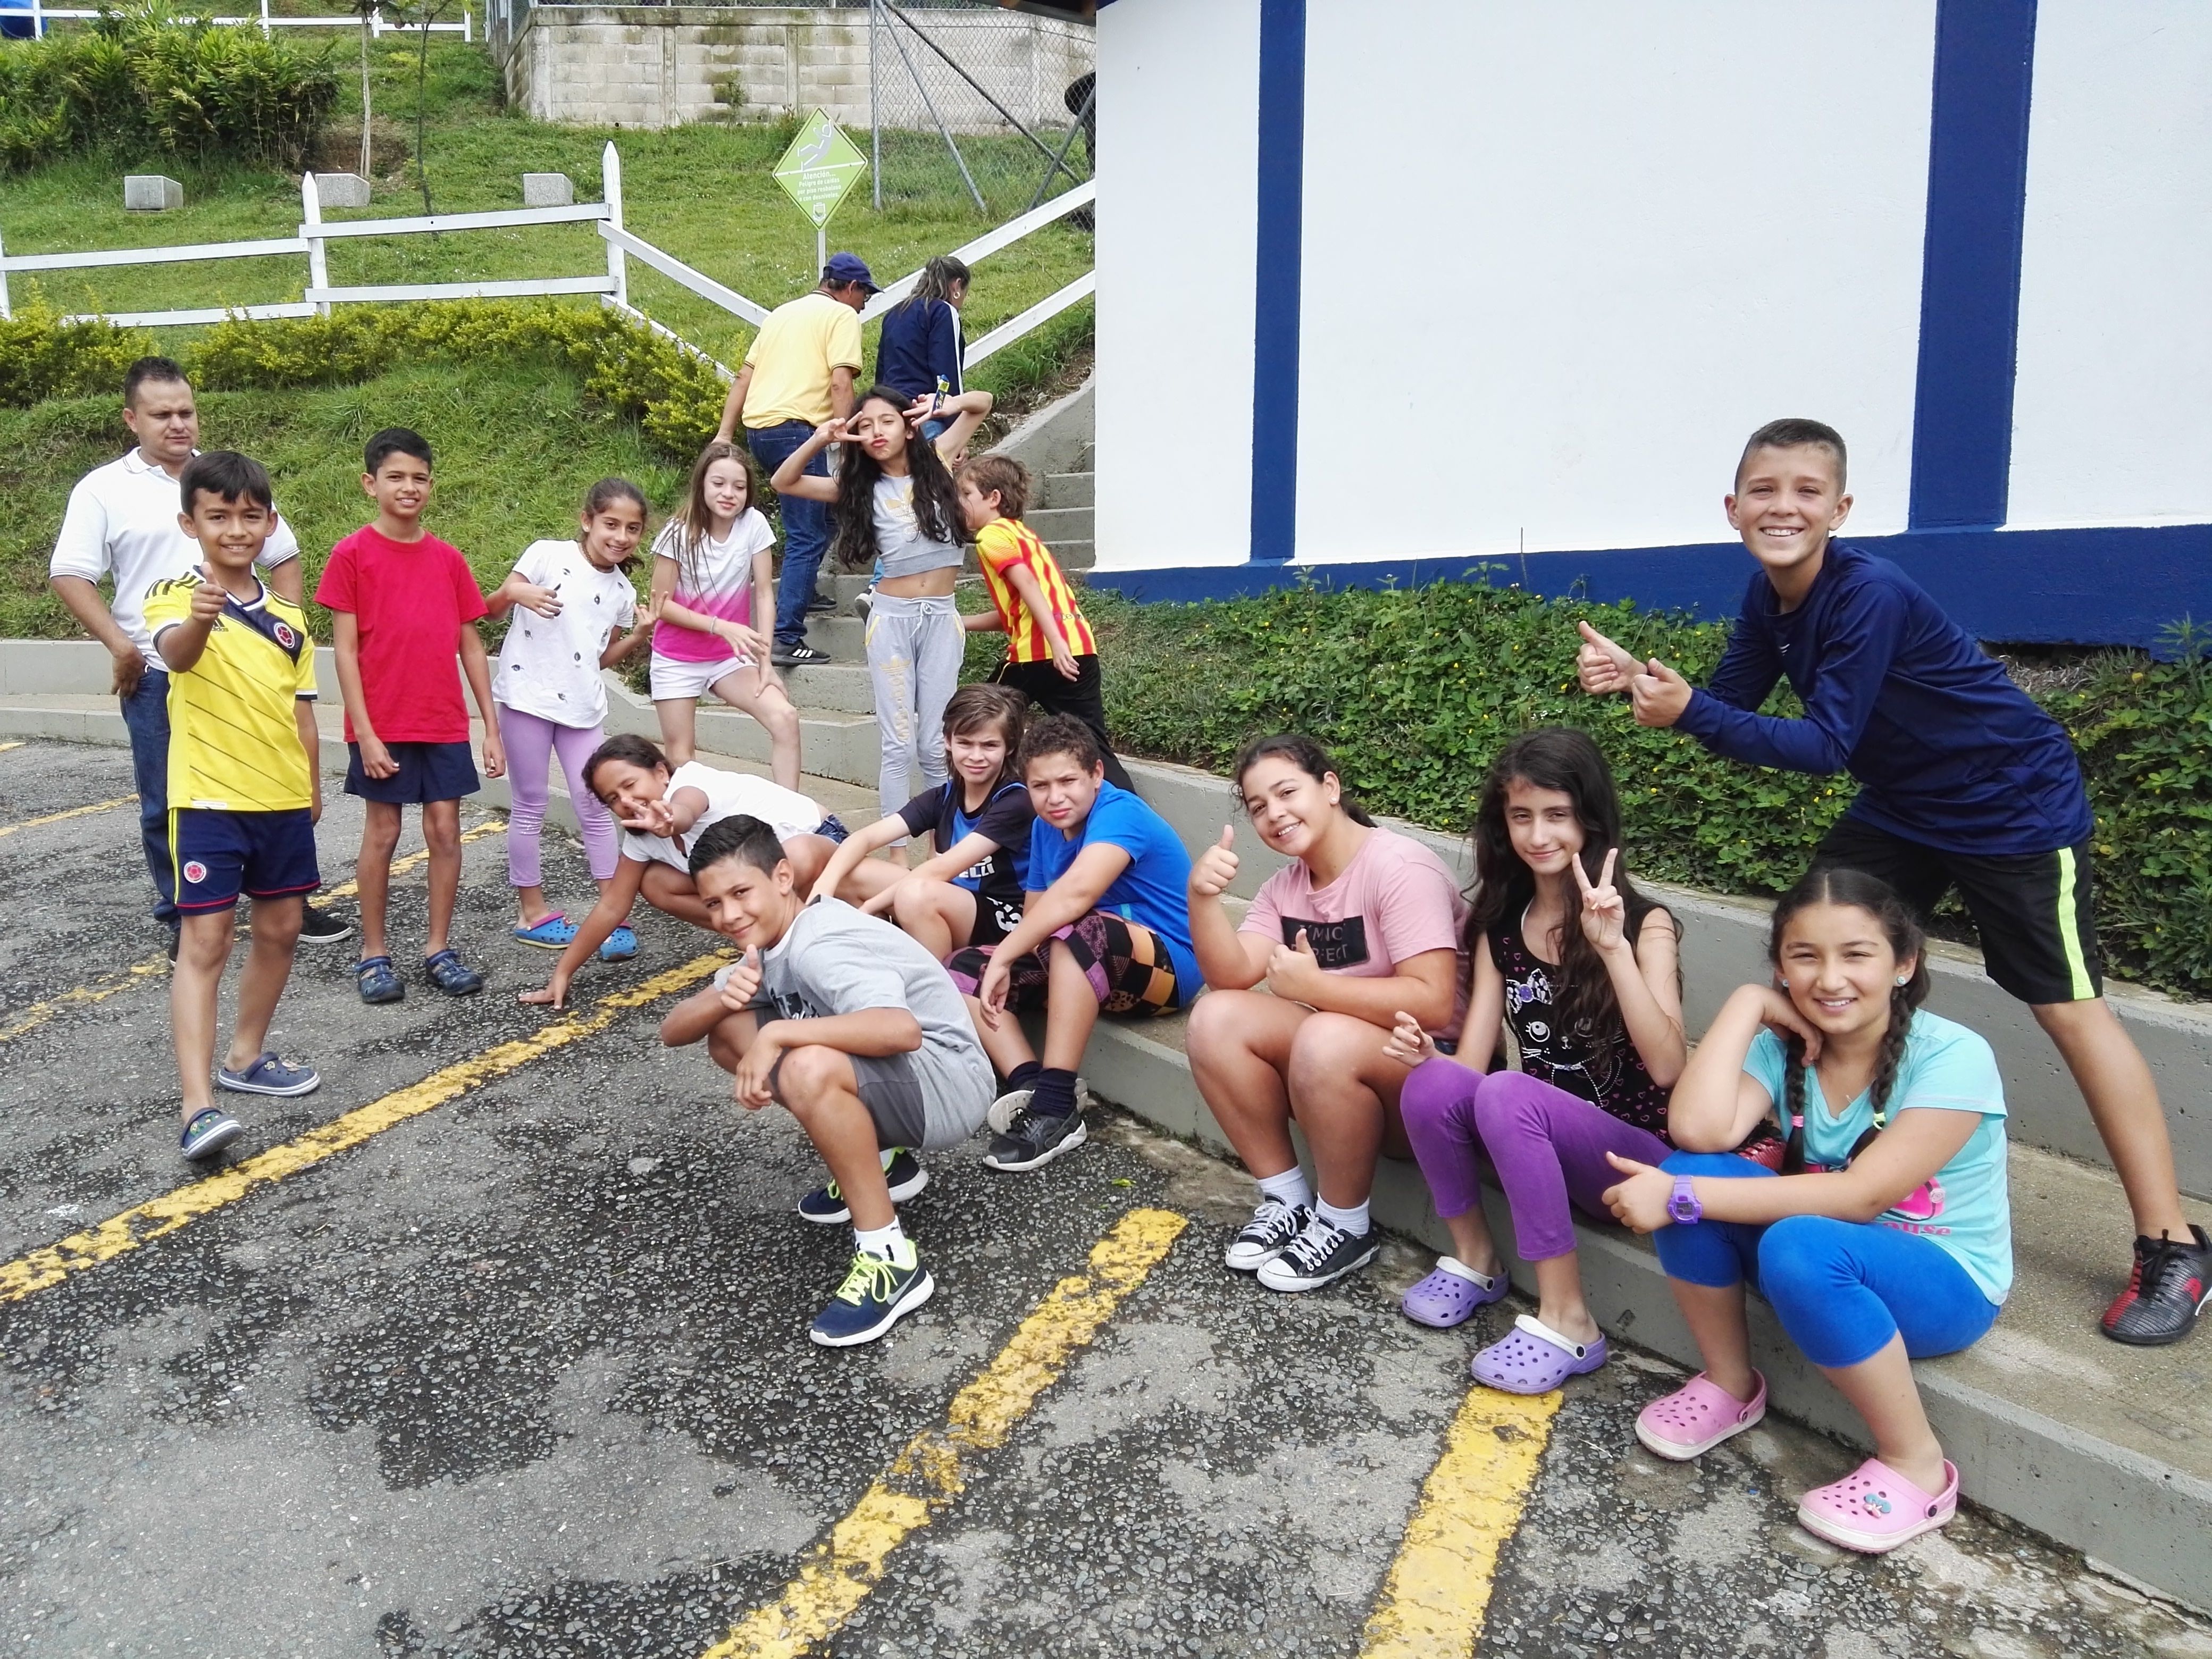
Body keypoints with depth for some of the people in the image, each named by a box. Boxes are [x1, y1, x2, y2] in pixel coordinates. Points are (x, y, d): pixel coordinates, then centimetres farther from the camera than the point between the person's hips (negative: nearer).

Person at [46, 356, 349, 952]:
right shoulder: (105, 490, 0)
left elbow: (284, 557, 16)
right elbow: (69, 575, -3)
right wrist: (119, 644, -13)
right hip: (157, 678, -2)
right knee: (168, 806, 6)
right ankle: (183, 917, 19)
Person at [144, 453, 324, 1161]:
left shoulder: (289, 617, 8)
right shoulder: (174, 595, -8)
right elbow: (176, 654, -31)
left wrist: (311, 789, 15)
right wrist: (199, 617, -53)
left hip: (283, 802, 6)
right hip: (208, 802, -6)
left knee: (280, 931, 14)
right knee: (205, 944, -9)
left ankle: (246, 1056, 32)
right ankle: (198, 1107, -12)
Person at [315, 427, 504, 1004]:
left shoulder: (448, 559, 6)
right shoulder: (352, 554, -4)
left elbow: (471, 646, 9)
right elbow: (345, 650, -6)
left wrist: (491, 729, 6)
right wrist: (365, 733, -12)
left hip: (445, 724, 3)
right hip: (384, 727, -3)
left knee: (445, 830, 5)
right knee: (383, 833, 5)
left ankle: (438, 949, 16)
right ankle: (373, 955, 16)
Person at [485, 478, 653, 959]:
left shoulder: (622, 591, 9)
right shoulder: (548, 555, -6)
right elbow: (491, 609, -4)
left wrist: (638, 637, -2)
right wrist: (515, 593, -26)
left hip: (582, 706, 4)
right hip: (527, 697, -4)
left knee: (596, 808, 2)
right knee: (530, 807, 5)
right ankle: (532, 912, 16)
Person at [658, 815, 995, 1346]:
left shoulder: (819, 946, -23)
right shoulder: (768, 945, 6)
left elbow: (902, 1029, -42)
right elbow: (672, 1031, 7)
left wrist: (776, 1033, -36)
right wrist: (723, 998, -16)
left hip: (948, 1083, -10)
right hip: (882, 1077, 10)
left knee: (810, 1069, -37)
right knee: (727, 1033, 7)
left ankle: (893, 1262, -20)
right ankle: (868, 1161, 15)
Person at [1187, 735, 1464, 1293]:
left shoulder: (1399, 868, -19)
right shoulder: (1285, 885, 5)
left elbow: (1433, 1003, -27)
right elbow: (1231, 975, -7)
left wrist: (1312, 986, -22)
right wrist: (1202, 896, -23)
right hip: (1332, 1060, 7)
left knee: (1326, 1041, -36)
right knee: (1215, 1018, -14)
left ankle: (1347, 1227, -13)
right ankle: (1287, 1200, -2)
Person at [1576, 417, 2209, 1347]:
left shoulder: (1870, 596, -29)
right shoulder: (1770, 594, -5)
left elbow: (1824, 746, -31)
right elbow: (1731, 703, -2)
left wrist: (1688, 712, -38)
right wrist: (1641, 680, -19)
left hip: (2016, 808, -8)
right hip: (1905, 805, 8)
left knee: (2068, 1008, -6)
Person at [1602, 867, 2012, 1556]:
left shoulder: (1952, 1057, -20)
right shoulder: (1781, 1049, -7)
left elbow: (1861, 1196, -29)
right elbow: (1698, 1131, -25)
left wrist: (1682, 1198, -32)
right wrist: (1746, 1006, -20)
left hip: (1947, 1285, -5)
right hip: (1832, 1267, 5)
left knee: (1800, 1247, -37)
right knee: (1688, 1172, -22)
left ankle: (1917, 1466, -14)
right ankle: (1730, 1385, 1)